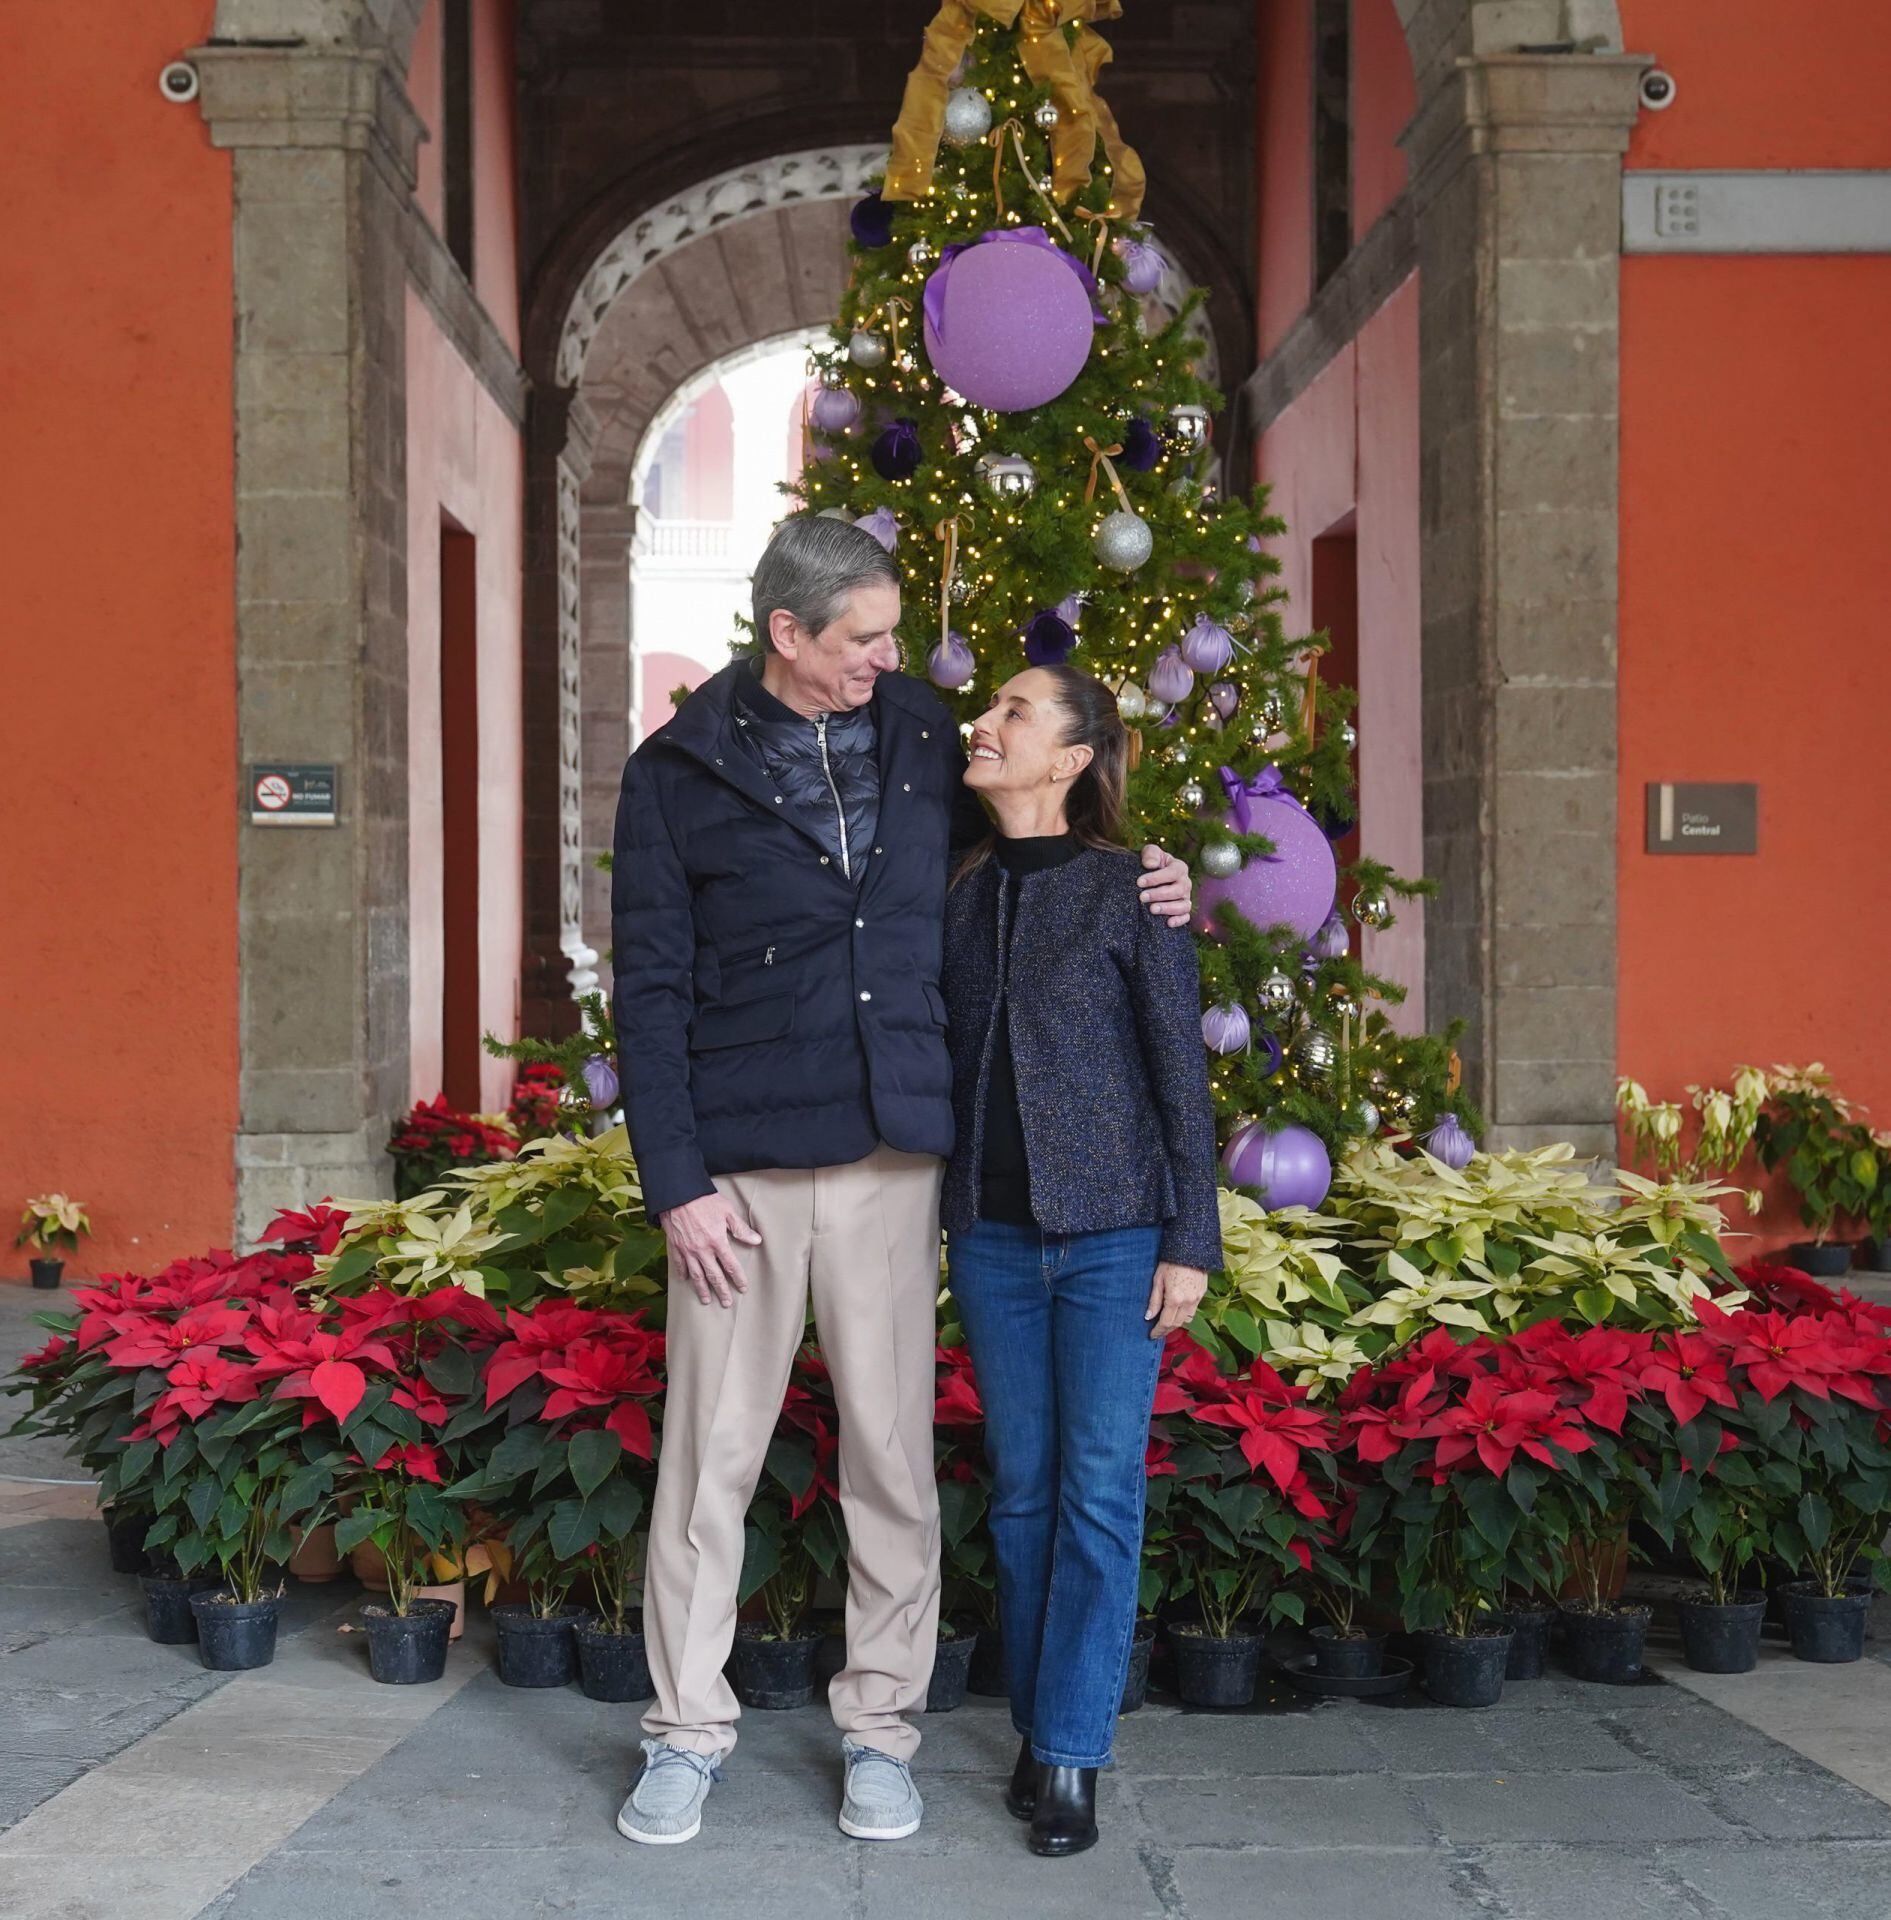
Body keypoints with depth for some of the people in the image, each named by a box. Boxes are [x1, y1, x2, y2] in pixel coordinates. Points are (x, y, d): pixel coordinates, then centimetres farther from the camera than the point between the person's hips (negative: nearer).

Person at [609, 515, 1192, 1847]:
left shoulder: (924, 738, 7)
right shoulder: (681, 773, -1)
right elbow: (650, 990, -2)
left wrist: (1140, 892, 2)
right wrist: (677, 1183, -8)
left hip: (890, 1157, 2)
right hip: (742, 1163, -2)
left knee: (893, 1452, 6)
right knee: (711, 1455, 4)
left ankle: (881, 1726, 19)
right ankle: (690, 1729, 17)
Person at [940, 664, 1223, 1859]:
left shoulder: (1130, 888, -5)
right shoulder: (956, 892, 8)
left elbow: (1182, 1073, -4)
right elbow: (936, 1058, 13)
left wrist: (1191, 1243, -7)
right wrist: (930, 1222, 9)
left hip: (1113, 1230, -4)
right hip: (993, 1233, 4)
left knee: (1100, 1488, -2)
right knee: (1023, 1486, 8)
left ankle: (1073, 1756, 4)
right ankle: (1040, 1728, 19)